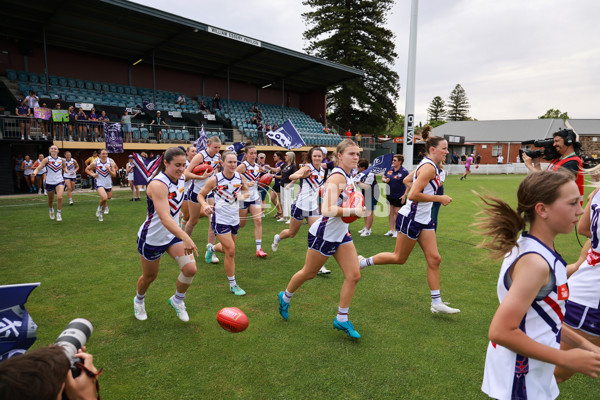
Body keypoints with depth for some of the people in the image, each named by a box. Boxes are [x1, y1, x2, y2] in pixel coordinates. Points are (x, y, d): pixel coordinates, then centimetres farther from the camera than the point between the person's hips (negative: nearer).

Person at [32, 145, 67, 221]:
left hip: (59, 181, 0)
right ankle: (51, 210, 45)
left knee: (59, 197, -20)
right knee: (50, 200, 13)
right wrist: (35, 173, -34)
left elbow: (64, 167, 24)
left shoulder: (61, 160, 3)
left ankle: (59, 214, -4)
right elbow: (38, 168, -14)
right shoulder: (47, 159, -6)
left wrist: (65, 170, 2)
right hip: (49, 182, 0)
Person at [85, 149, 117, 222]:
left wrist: (108, 169, -24)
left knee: (109, 197, 16)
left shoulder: (111, 162, -7)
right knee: (104, 197, -26)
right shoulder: (95, 163, -10)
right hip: (99, 183, -4)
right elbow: (87, 169, 7)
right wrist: (92, 174, -11)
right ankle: (99, 208, 8)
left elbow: (114, 175, -8)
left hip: (108, 183, 4)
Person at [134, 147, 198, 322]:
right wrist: (185, 238, -52)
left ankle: (177, 300, 18)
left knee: (190, 268, -11)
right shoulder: (158, 184, -29)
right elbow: (164, 218, -41)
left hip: (173, 234, 6)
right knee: (149, 276, 15)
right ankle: (139, 300, 50)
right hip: (151, 238, -6)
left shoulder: (181, 179, -5)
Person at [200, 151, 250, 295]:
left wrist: (243, 196, -12)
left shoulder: (240, 177, -4)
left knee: (227, 249, 22)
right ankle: (233, 285, 6)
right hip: (220, 219, -5)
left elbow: (247, 192, 12)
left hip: (235, 218, 6)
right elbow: (201, 195, -4)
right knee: (231, 251, -11)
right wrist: (205, 205, -25)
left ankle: (212, 248, 59)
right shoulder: (214, 179, -15)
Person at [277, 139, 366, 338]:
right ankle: (285, 297, 39)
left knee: (354, 275, 1)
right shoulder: (337, 176, -22)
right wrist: (353, 211, -41)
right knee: (309, 273, 11)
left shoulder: (349, 176, 6)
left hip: (341, 234, 8)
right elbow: (327, 209, -33)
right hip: (324, 234, -8)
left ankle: (342, 319, 16)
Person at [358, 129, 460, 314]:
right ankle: (364, 261, 23)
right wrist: (439, 198, -19)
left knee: (434, 259, 5)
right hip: (411, 218, -9)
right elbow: (413, 195, -26)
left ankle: (437, 303, 12)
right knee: (399, 258, 4)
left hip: (424, 219, 10)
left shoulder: (429, 166, 11)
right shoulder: (429, 167, -18)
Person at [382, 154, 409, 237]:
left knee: (397, 213, 1)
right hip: (390, 195, 6)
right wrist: (385, 180, -8)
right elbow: (383, 178, 16)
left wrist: (405, 194, -17)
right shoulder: (389, 169, 5)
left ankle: (397, 231, 14)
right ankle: (391, 230, 22)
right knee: (390, 212, 10)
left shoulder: (404, 171, -11)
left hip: (399, 196, -5)